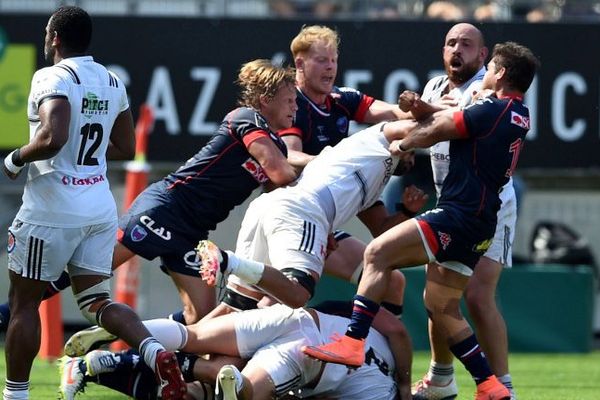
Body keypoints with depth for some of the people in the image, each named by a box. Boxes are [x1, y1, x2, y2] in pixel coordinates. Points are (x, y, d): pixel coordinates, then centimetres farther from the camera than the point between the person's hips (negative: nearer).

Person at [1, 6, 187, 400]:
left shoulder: (53, 78, -14)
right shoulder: (113, 82, 10)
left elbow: (51, 138, -28)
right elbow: (126, 148, 17)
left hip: (52, 208, -7)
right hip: (100, 204, 7)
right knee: (96, 301, 11)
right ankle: (158, 354, -14)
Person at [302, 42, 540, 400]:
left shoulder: (493, 111, -13)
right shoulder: (519, 115, 15)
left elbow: (430, 133, -5)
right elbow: (454, 120, 25)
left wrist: (400, 143, 13)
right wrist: (425, 109, 11)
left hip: (459, 214, -10)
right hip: (478, 227, 10)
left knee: (379, 253, -14)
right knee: (442, 307, 14)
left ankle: (353, 343, -23)